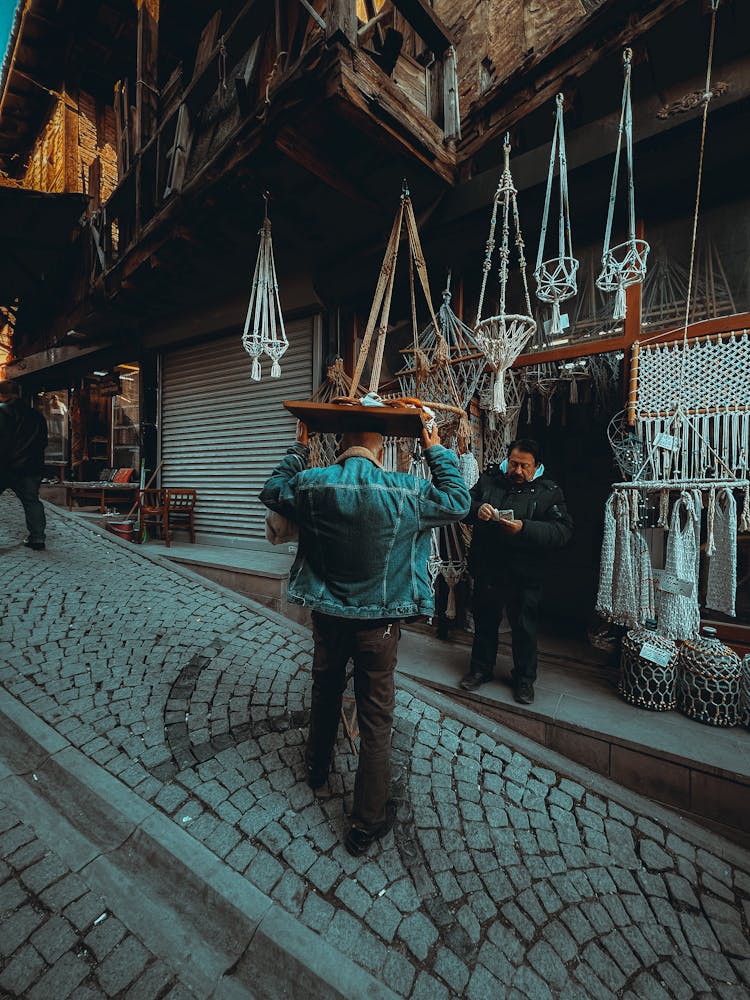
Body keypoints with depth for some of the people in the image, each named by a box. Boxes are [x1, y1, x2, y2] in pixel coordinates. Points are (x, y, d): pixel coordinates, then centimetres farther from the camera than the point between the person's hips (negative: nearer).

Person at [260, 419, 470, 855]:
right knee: (376, 719, 13)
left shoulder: (311, 484, -11)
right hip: (379, 624, -3)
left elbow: (272, 492, 11)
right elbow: (458, 501, -1)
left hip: (327, 617, 4)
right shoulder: (405, 492, -18)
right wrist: (438, 453, 7)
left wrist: (299, 450, 18)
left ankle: (318, 766, 55)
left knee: (325, 695, 28)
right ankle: (368, 822, 30)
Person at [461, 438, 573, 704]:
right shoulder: (489, 480, 1)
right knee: (485, 623, 18)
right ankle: (480, 669, 38)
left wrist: (524, 528, -28)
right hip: (486, 570, 2)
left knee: (524, 629, 14)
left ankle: (524, 678, 36)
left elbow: (563, 531, -14)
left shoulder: (549, 492, -5)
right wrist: (476, 510, -20)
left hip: (524, 576, -2)